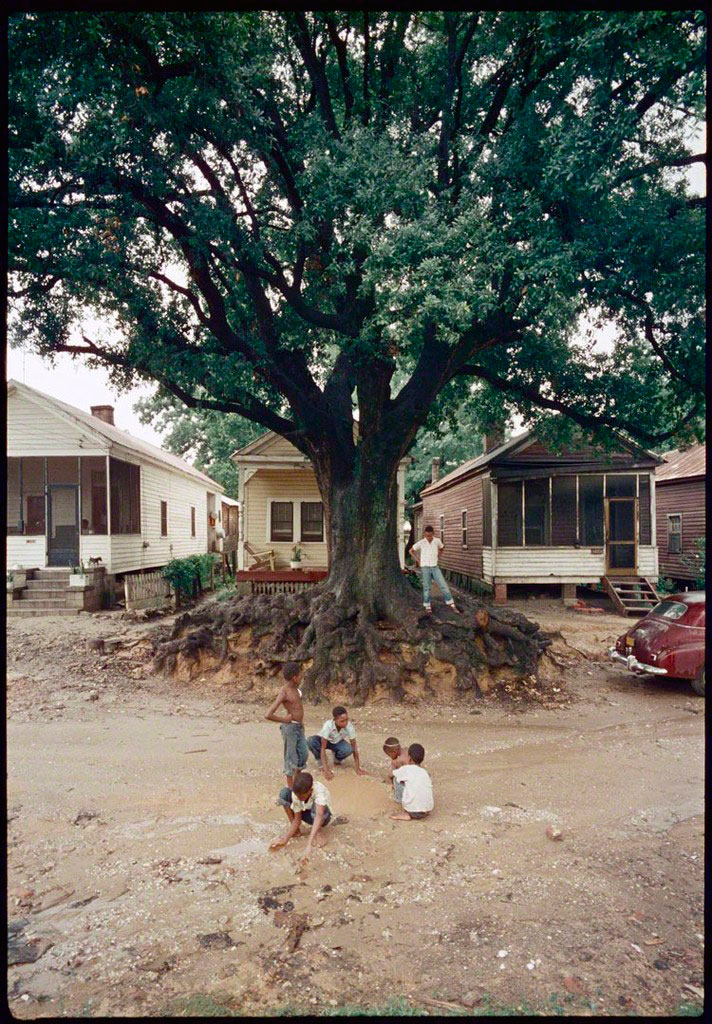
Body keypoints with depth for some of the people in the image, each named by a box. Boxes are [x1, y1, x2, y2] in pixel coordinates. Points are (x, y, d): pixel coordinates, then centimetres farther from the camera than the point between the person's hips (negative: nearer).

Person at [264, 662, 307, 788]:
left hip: (299, 726, 8)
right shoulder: (283, 693, -23)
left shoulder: (295, 689, 2)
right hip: (290, 727, -8)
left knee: (304, 753, 16)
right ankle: (290, 786, 21)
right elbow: (268, 715, -29)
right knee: (291, 757, 5)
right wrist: (285, 720, -18)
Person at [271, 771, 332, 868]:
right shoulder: (296, 793, -25)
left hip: (323, 816, -4)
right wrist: (284, 839, -32)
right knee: (284, 793, -22)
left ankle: (318, 831, -10)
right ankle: (295, 829, -5)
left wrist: (309, 844, -64)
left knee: (317, 805, -42)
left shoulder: (319, 790, -40)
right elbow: (297, 819, -17)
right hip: (308, 814, 4)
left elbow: (319, 815, -54)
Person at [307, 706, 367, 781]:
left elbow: (354, 747, -23)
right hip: (325, 741, -2)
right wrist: (326, 769, -43)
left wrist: (358, 768, -26)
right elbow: (323, 747, -36)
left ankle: (337, 758, 2)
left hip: (338, 742, 2)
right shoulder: (328, 725, -37)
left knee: (348, 749, -33)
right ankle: (320, 760, -6)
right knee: (310, 741, -35)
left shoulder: (349, 726, -31)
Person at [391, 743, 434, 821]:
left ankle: (405, 814, 10)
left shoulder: (406, 769, -4)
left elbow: (391, 775, 12)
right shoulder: (425, 772, 10)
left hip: (413, 811, -6)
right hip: (428, 810, 6)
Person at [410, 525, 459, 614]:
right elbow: (412, 550, 7)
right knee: (426, 588, 3)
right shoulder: (421, 543, -7)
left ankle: (451, 604, 4)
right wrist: (417, 560, 2)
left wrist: (437, 556, 12)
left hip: (435, 567, 2)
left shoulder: (437, 541, -1)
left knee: (444, 586, -3)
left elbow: (441, 547, 22)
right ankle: (427, 606, 16)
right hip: (425, 567, -2)